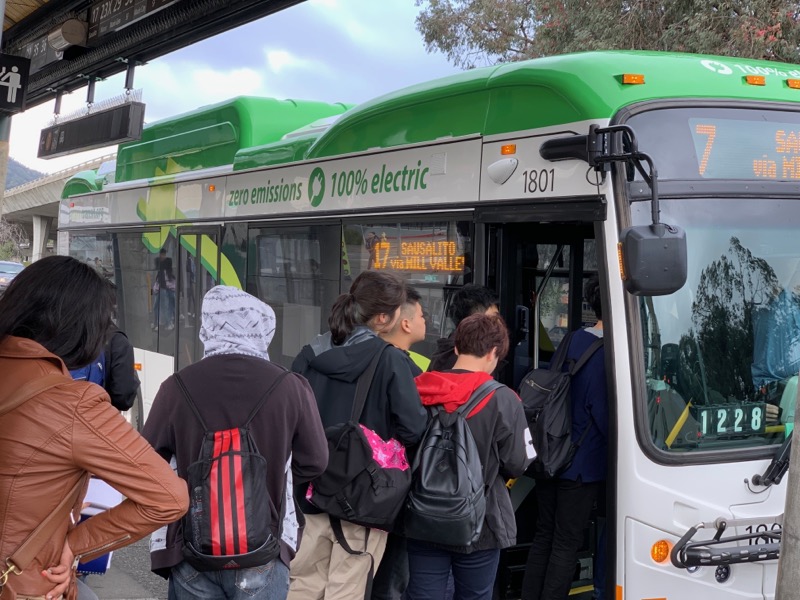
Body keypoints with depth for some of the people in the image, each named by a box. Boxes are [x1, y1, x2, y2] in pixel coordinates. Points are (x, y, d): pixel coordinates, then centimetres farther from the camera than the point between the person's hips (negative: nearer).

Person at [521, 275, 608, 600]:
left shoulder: (572, 340, 6)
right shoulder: (605, 354, -18)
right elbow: (604, 416, -17)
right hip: (584, 465, -7)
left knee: (544, 535, 16)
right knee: (566, 543, 2)